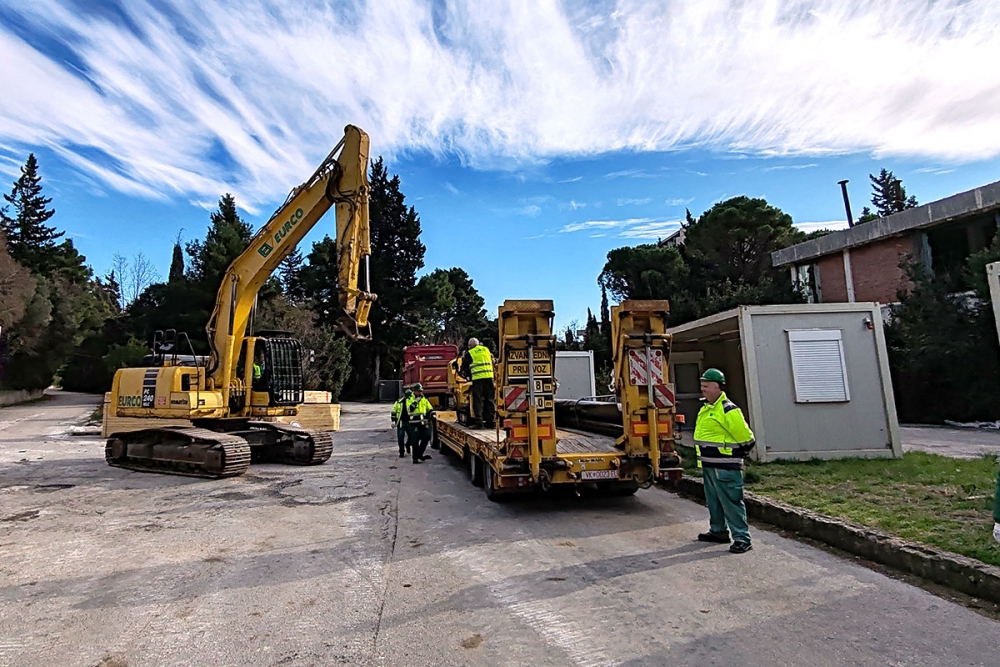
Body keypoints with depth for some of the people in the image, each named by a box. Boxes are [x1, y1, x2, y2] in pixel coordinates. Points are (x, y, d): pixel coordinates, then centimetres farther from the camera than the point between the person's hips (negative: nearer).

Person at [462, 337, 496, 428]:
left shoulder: (469, 353, 5)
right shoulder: (486, 349, 17)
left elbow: (464, 367, 13)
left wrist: (467, 374, 31)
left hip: (477, 378, -4)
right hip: (489, 376, 4)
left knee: (478, 400, 0)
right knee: (489, 399, 8)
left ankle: (478, 421, -5)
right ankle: (491, 421, 9)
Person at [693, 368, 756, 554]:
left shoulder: (729, 410, -18)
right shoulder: (705, 409, 11)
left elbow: (746, 438, -13)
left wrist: (735, 456, 0)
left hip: (725, 468, -10)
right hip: (708, 466, 10)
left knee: (731, 503, -3)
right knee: (713, 501, 19)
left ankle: (742, 539, 5)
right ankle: (718, 531, 32)